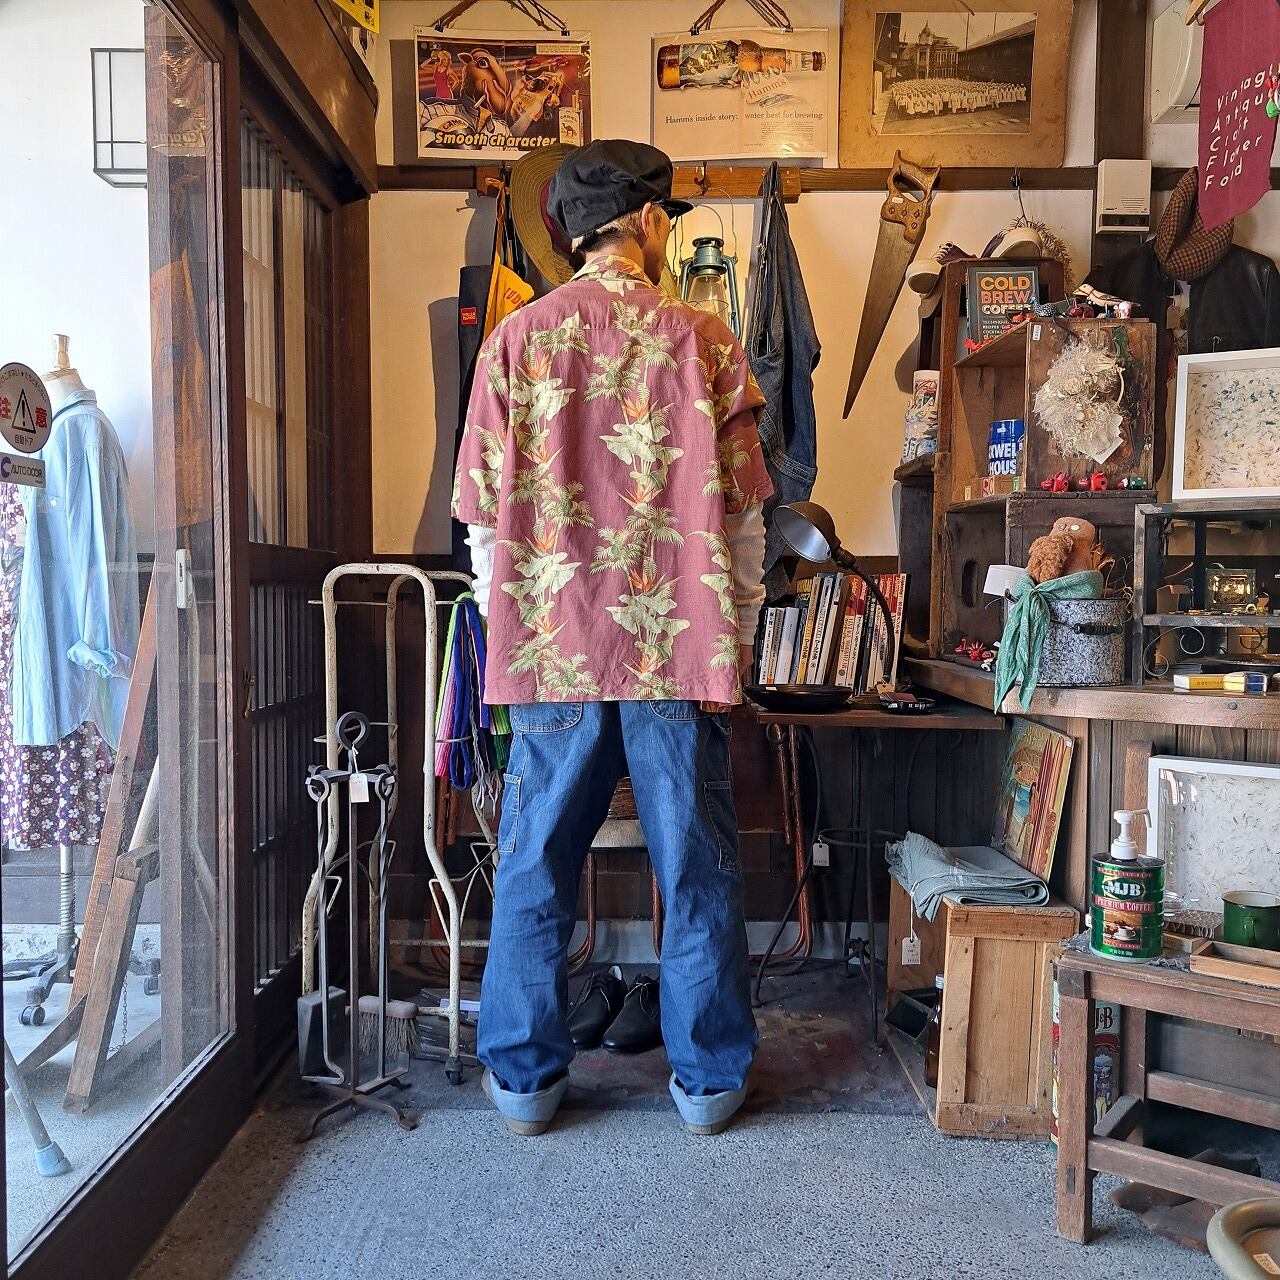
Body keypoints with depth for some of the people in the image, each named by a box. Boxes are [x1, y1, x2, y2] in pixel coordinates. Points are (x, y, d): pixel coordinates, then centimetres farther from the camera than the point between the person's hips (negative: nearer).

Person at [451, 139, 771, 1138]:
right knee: (699, 870, 10)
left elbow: (484, 517, 3)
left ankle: (527, 1078, 23)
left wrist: (509, 635, 13)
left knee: (536, 870, 12)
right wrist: (737, 634, 11)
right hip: (681, 647, 0)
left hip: (553, 647, 1)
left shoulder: (517, 340, 4)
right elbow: (742, 511, 1)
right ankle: (709, 1078, 23)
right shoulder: (702, 341, 2)